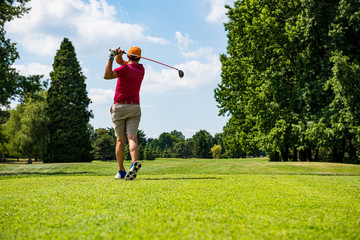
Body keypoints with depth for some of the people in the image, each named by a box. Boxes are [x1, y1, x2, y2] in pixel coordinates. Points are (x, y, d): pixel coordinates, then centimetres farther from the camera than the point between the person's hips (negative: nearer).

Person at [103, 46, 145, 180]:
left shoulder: (126, 68, -7)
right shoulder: (141, 69, 12)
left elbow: (107, 75, -20)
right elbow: (120, 61, 22)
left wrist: (111, 58, -14)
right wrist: (118, 55, 1)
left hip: (119, 107, -3)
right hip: (134, 108, 3)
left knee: (120, 140, 6)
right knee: (132, 138, -10)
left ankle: (121, 172, 9)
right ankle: (134, 162, -35)